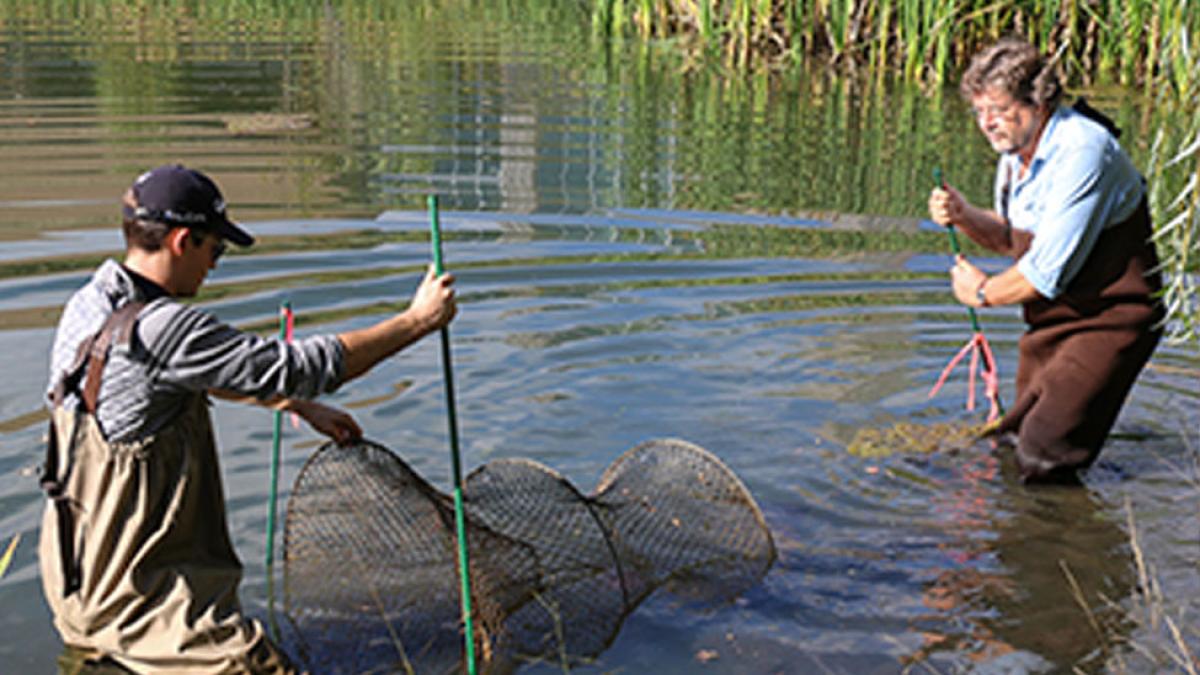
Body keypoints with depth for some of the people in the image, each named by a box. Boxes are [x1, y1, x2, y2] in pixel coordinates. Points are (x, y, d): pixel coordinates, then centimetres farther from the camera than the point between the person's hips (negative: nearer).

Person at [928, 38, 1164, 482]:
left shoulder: (1082, 150, -23)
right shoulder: (1016, 150, 5)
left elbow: (1049, 270, -23)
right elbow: (1012, 238, 17)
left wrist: (984, 292, -6)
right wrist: (964, 216, -3)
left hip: (1108, 320, -9)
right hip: (1051, 320, 9)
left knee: (1044, 457, -15)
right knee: (1013, 442, 11)